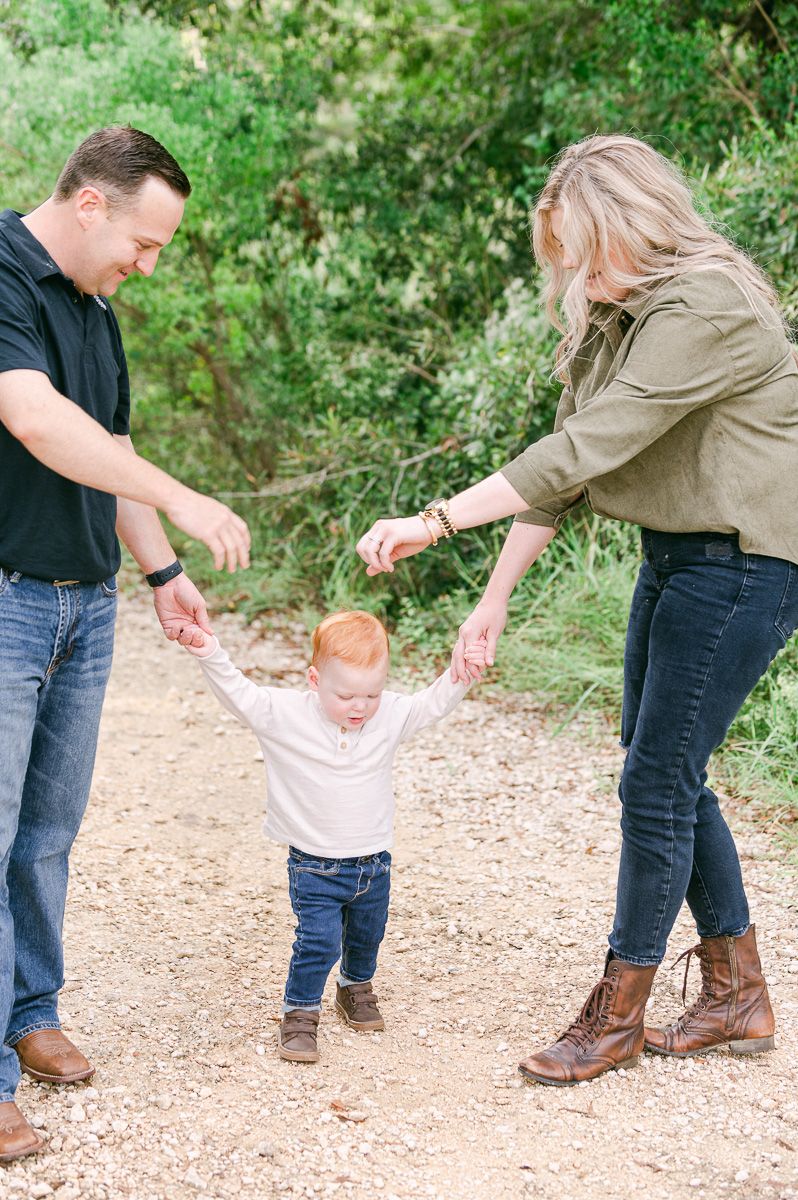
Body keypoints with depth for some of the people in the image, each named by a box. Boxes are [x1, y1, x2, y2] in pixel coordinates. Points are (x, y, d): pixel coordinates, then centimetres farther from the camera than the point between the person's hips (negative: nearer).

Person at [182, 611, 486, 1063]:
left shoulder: (391, 715, -7)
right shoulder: (285, 714, -16)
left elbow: (433, 703, -1)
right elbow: (239, 694, -21)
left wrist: (461, 673, -17)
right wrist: (210, 653, -36)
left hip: (373, 861, 4)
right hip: (315, 867, -4)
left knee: (367, 936, 22)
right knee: (318, 942, -10)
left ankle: (356, 989, 48)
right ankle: (300, 1014, 9)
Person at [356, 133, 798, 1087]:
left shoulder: (706, 309, -23)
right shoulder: (612, 314, 8)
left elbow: (584, 451, -29)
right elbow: (565, 459, 7)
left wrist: (435, 523, -29)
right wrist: (495, 598, 3)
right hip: (678, 554, 10)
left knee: (657, 781, -5)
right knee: (665, 774, 12)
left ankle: (617, 1014, 11)